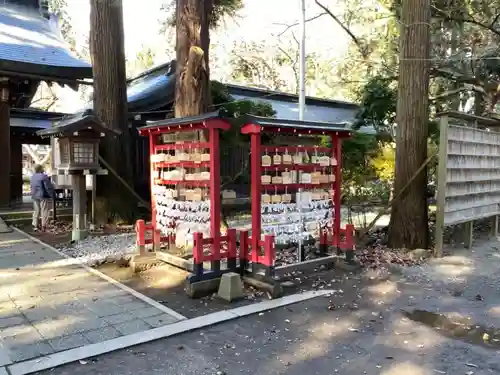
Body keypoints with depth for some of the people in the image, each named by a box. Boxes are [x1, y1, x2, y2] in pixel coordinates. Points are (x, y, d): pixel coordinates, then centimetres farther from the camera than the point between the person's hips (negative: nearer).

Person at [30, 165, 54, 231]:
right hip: (43, 196, -8)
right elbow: (48, 187, -16)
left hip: (35, 196, 8)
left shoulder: (33, 176, 10)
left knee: (36, 211, 14)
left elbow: (32, 187, 18)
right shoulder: (44, 176, -16)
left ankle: (35, 225, 16)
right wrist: (51, 195, -9)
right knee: (44, 211, -2)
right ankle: (43, 226, -3)